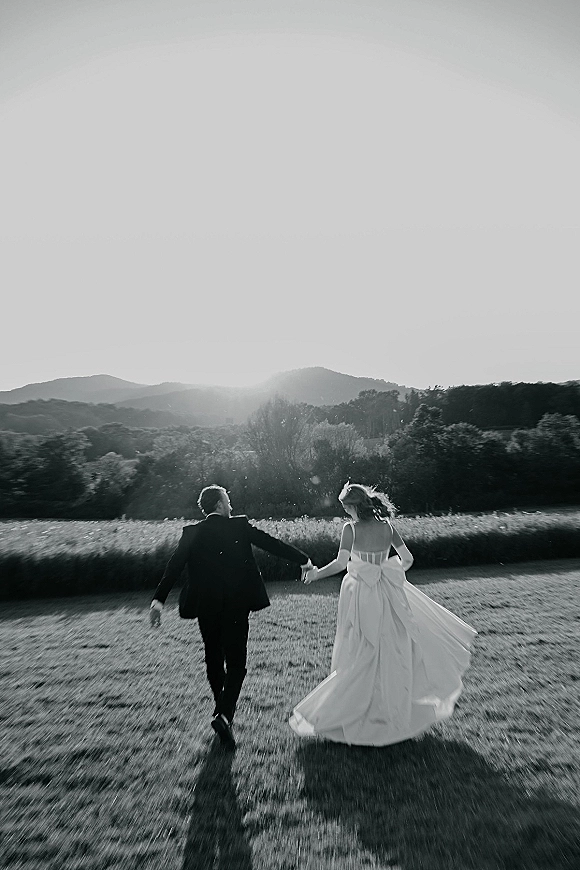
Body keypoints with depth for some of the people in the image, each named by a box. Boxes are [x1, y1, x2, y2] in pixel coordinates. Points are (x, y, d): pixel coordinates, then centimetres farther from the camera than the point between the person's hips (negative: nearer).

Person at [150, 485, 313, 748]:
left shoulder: (191, 532, -1)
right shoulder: (240, 525, -6)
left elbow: (174, 566, -11)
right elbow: (272, 544, -4)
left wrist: (159, 599, -13)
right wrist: (303, 560, 5)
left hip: (205, 608, 3)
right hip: (236, 606, -3)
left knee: (213, 661, 22)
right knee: (236, 663, 9)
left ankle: (223, 710, 37)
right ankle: (224, 715, -6)